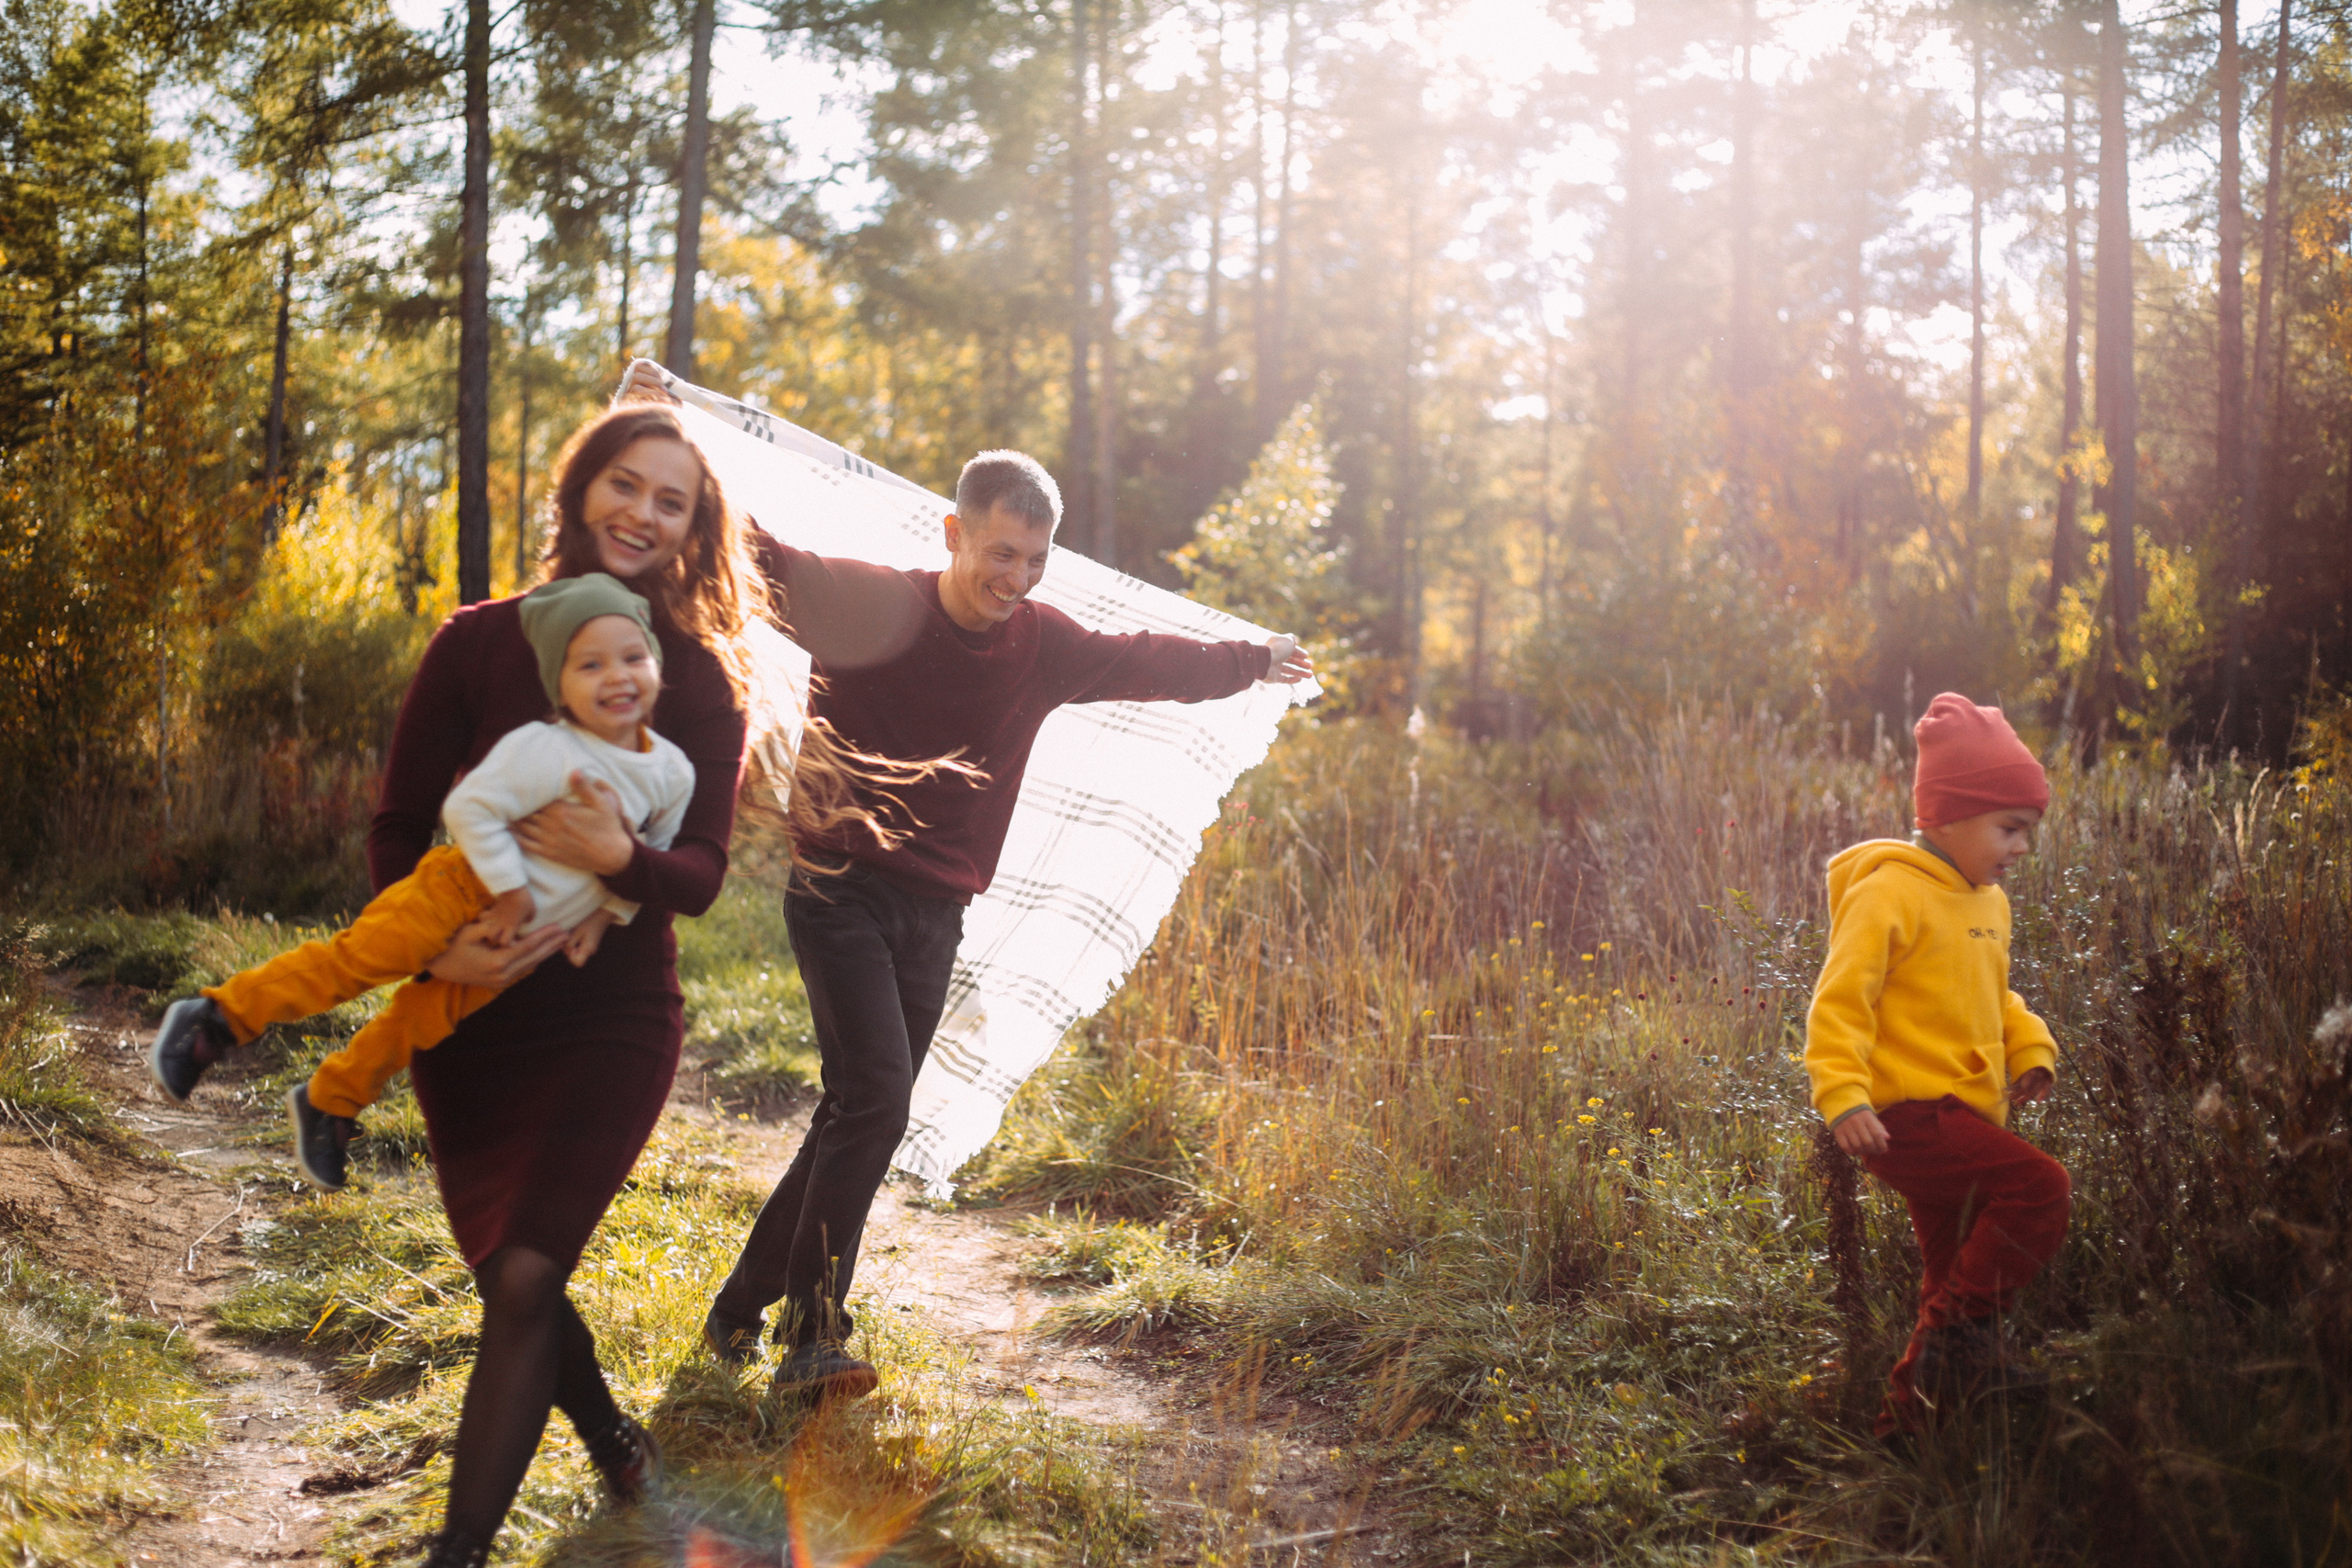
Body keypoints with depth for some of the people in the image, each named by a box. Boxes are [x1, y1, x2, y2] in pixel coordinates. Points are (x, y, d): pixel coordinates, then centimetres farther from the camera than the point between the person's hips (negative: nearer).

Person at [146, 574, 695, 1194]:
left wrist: (606, 910, 4)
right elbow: (469, 808, -24)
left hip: (532, 935, 6)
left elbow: (654, 848, 12)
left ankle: (328, 1104, 29)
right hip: (464, 891, -6)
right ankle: (216, 1018, 6)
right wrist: (511, 889, -21)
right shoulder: (544, 752, -26)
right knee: (350, 962, -8)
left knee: (428, 1020, 12)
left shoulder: (672, 772, -5)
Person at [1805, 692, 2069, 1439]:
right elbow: (1839, 998, -18)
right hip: (1908, 1111, -10)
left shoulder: (1988, 903, 16)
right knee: (2042, 1188, -23)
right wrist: (1844, 1093, -28)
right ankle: (1961, 1331, -12)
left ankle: (1907, 1419, 24)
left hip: (1960, 1116, 10)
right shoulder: (1891, 892, -13)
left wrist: (2030, 1049, 10)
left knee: (1957, 1277, 13)